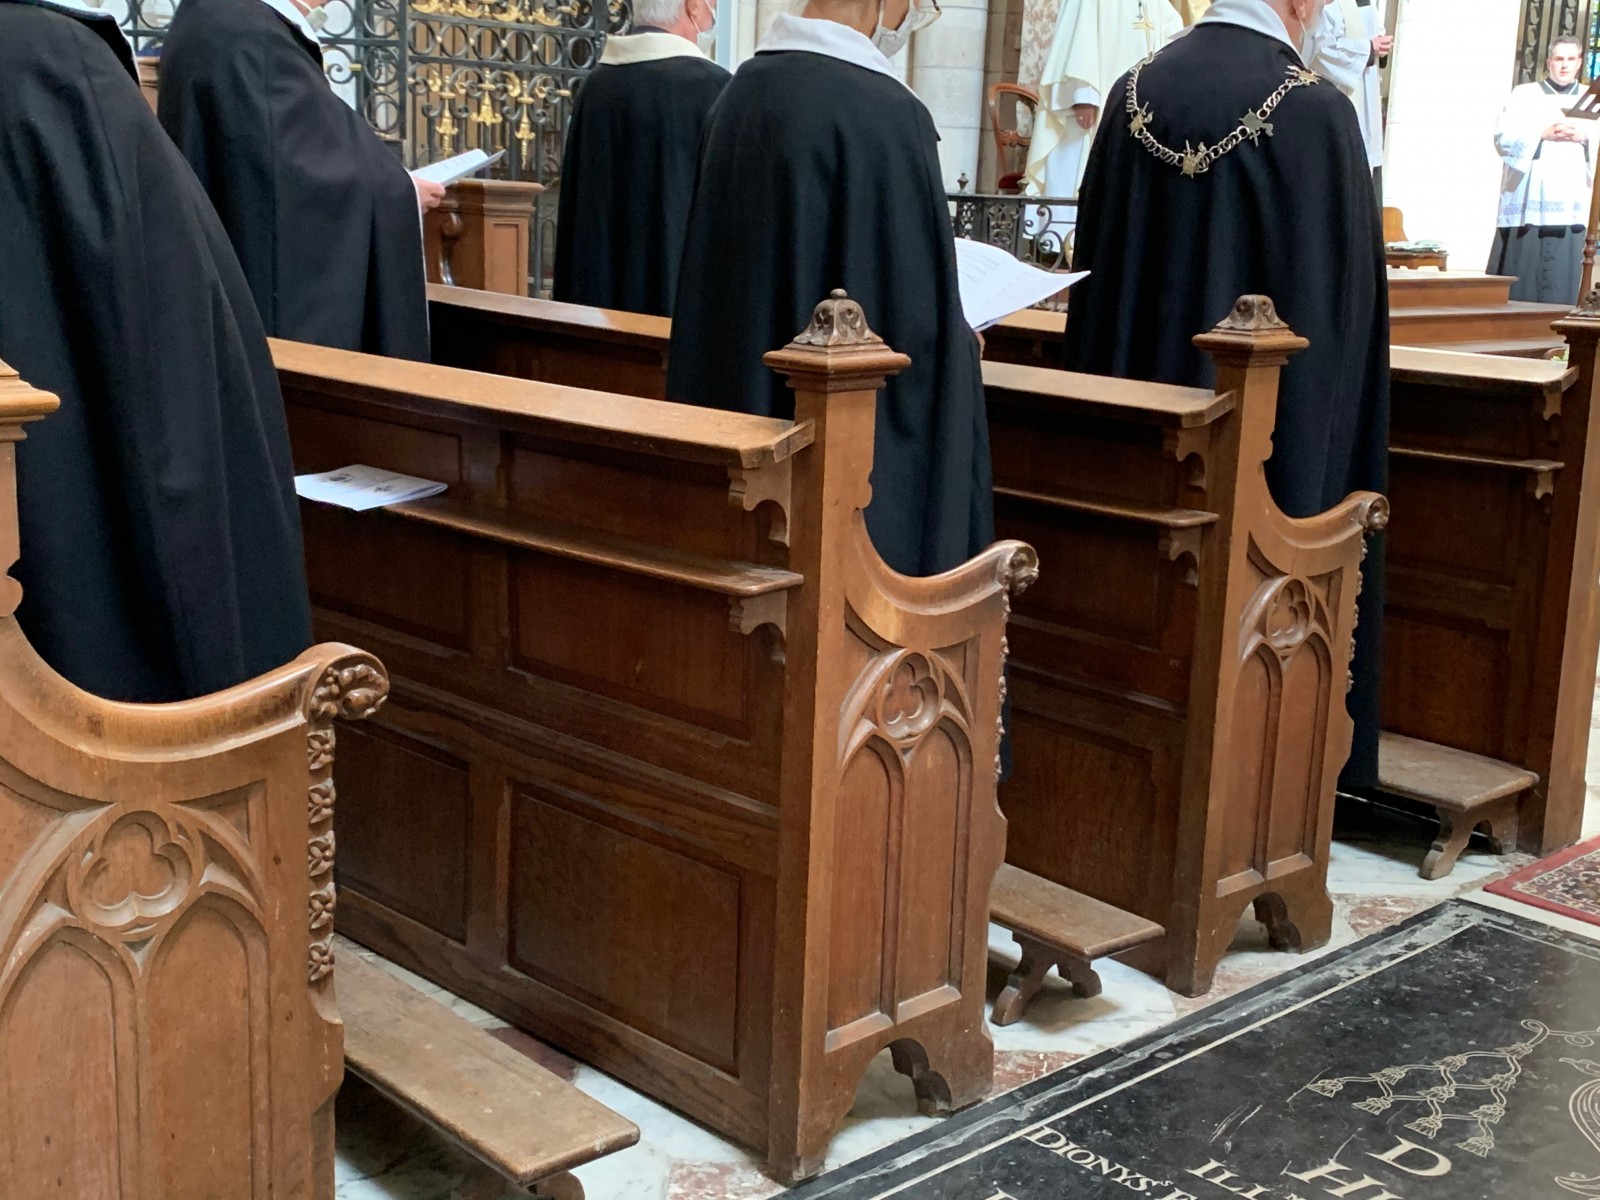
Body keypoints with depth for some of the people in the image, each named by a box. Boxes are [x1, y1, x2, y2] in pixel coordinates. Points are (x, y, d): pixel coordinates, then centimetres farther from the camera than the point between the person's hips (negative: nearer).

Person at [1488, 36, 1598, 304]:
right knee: (1519, 280, -4)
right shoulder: (1524, 95, 11)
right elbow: (1502, 137, -1)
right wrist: (1543, 134, -13)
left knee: (1560, 286, -4)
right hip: (1526, 205, -2)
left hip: (1570, 206, 2)